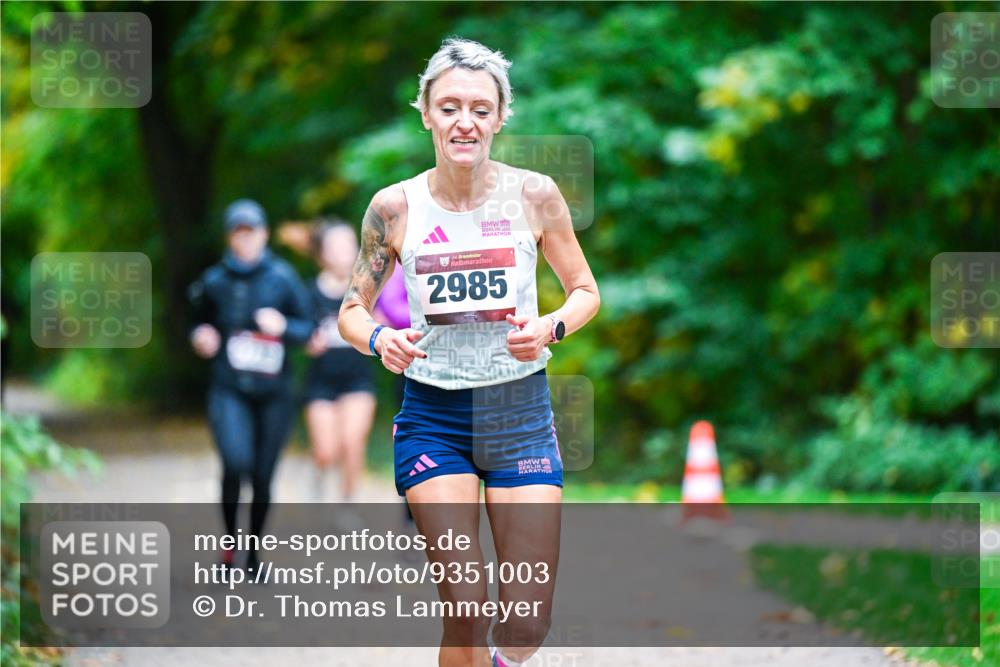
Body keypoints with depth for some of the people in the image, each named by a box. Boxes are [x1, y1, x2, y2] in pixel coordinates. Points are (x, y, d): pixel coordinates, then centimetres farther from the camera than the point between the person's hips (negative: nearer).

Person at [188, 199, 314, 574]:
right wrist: (201, 339, -1)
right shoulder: (214, 282, 4)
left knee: (263, 476, 4)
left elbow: (307, 328, 3)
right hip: (229, 391, -1)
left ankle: (254, 551, 24)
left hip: (273, 392, 1)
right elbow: (201, 322, 20)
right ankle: (230, 540, -3)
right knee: (236, 463, -23)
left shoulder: (281, 278, 0)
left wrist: (283, 326, -17)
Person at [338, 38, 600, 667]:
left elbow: (586, 291, 7)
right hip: (433, 413, -1)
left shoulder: (534, 194, -4)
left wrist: (549, 328, -15)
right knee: (465, 608, -12)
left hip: (520, 409, 1)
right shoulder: (395, 207, -4)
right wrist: (379, 340, -17)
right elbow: (352, 309, 5)